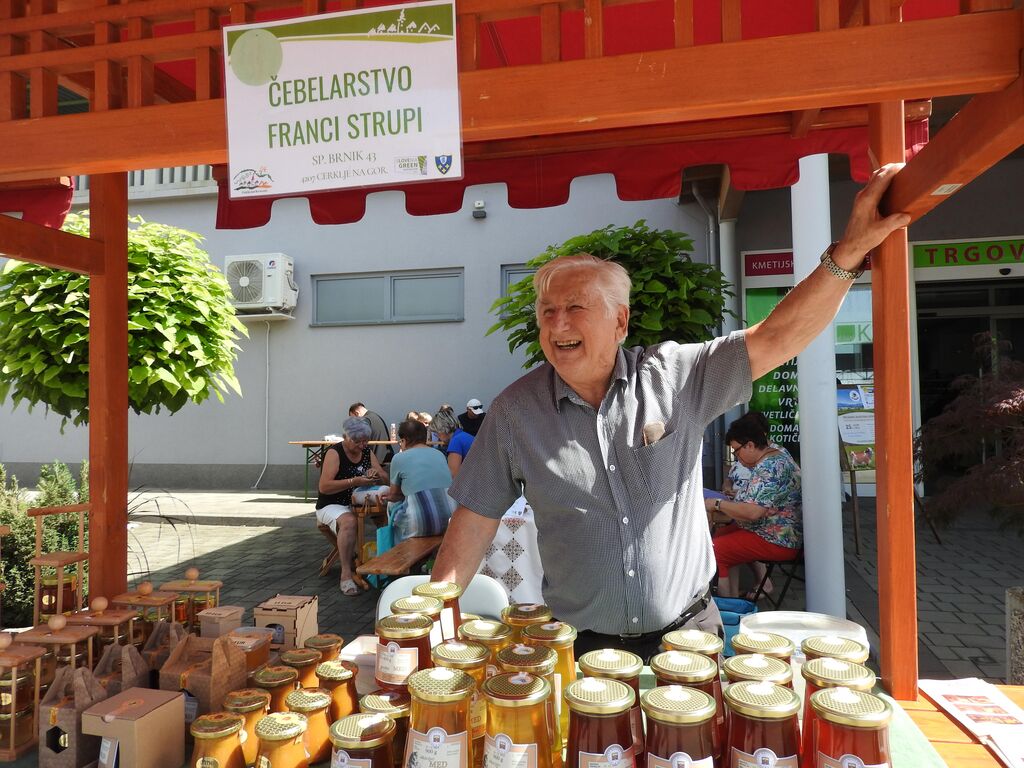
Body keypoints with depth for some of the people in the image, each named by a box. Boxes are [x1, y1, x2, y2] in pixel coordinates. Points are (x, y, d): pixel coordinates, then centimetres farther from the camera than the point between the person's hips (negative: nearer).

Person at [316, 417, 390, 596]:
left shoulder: (367, 452, 8)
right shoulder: (334, 453, -11)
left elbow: (385, 480, 8)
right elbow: (324, 487, -20)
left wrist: (377, 475, -16)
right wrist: (354, 482, -29)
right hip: (332, 506, -6)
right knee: (349, 521, -38)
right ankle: (346, 575, -32)